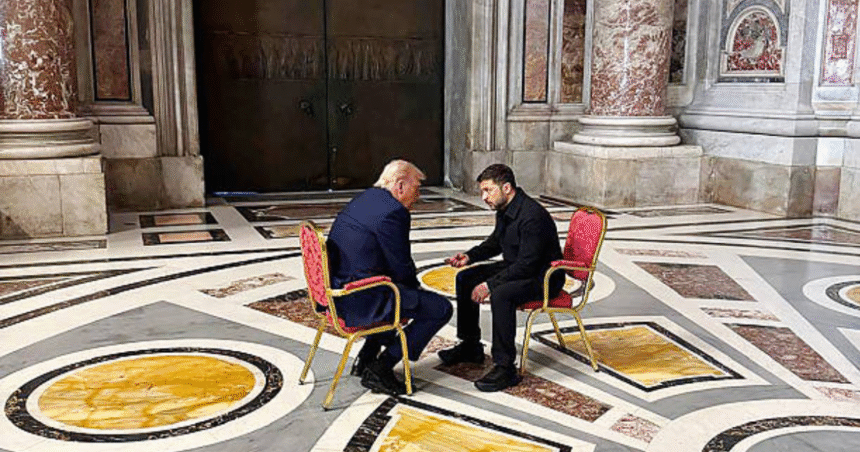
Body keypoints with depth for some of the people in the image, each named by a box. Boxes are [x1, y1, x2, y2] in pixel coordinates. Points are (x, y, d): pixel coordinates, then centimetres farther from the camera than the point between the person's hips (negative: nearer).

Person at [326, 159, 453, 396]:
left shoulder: (363, 198, 13)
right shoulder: (393, 212, -17)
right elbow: (402, 267, -13)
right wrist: (415, 286, 8)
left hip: (335, 291, 10)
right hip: (360, 300, -10)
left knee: (410, 293, 33)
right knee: (441, 308, -5)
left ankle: (366, 358, 29)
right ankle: (380, 369, -2)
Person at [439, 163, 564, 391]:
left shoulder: (532, 216, -28)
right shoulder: (504, 209, 2)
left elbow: (527, 265, -30)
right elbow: (495, 242, 19)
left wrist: (490, 284, -29)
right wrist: (470, 256, 3)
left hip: (543, 277, -10)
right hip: (516, 268, 10)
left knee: (501, 294, -36)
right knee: (466, 278, 8)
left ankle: (505, 368, -26)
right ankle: (470, 346, 19)